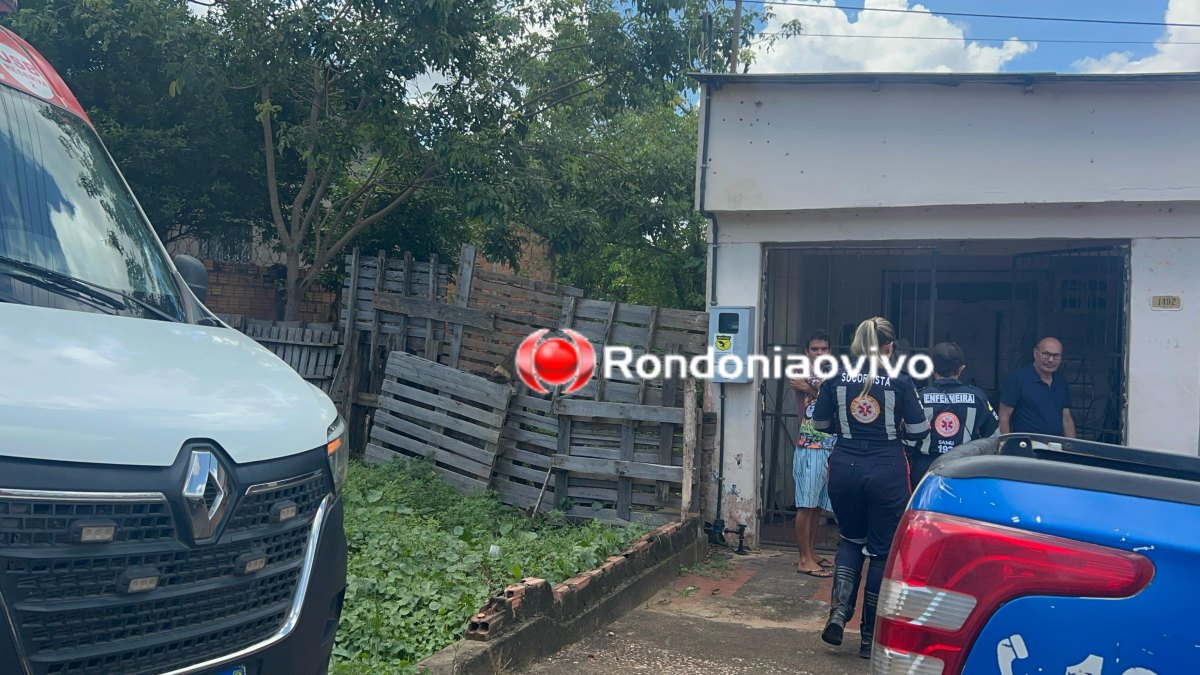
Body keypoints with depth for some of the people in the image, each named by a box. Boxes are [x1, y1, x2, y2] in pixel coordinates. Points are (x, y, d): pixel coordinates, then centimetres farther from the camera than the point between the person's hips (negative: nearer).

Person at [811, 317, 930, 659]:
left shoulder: (836, 378, -1)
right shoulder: (900, 381, -6)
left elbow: (820, 424, 6)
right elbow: (918, 431, -4)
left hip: (845, 470, 2)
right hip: (887, 472, -2)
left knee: (851, 539, 23)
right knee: (882, 551, 10)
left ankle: (839, 611, 5)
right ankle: (870, 636, 16)